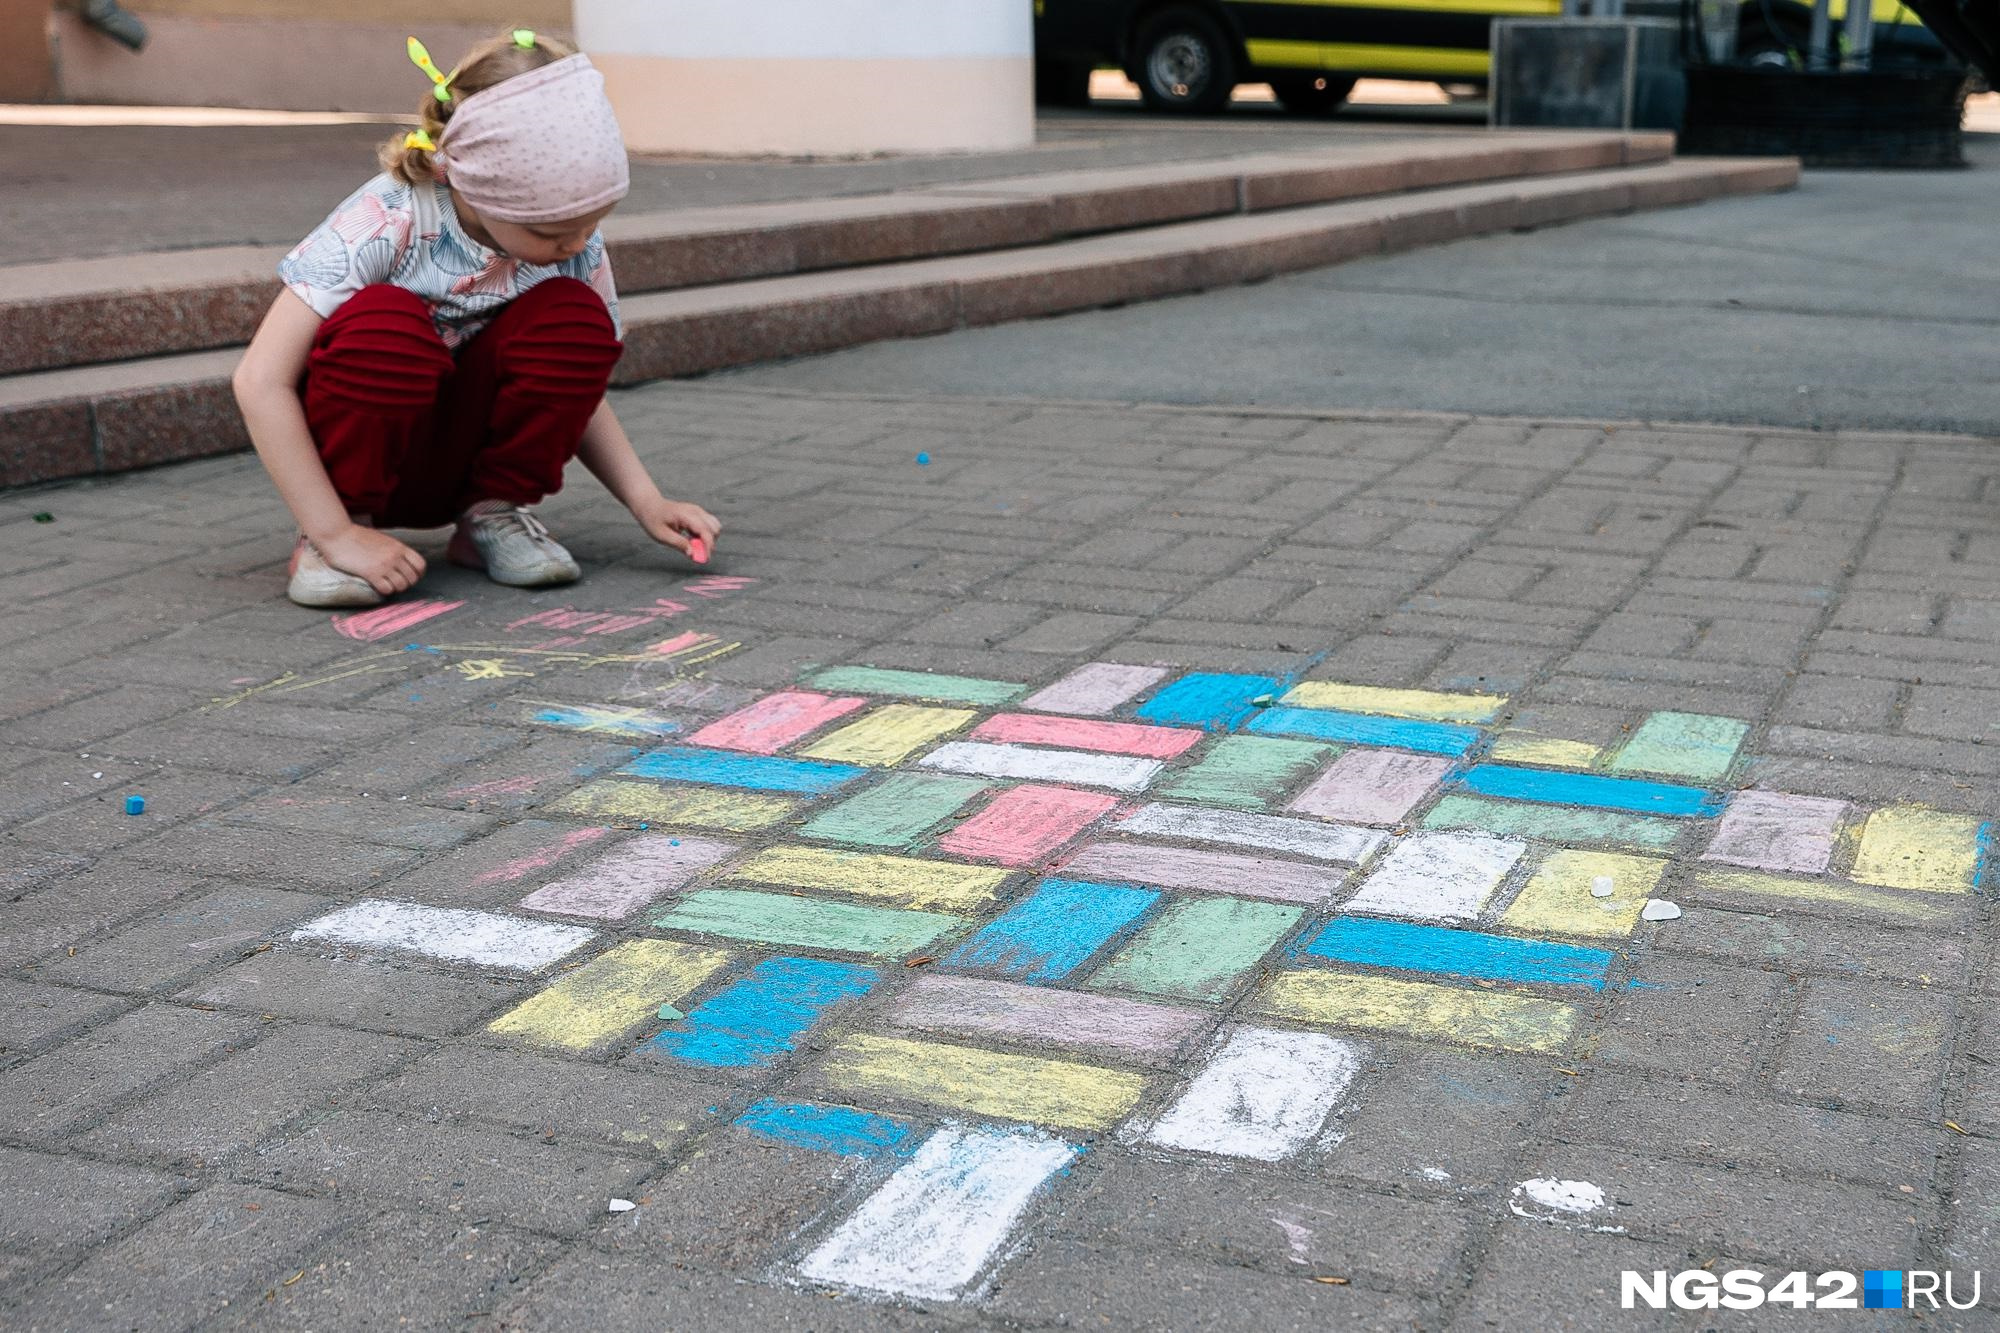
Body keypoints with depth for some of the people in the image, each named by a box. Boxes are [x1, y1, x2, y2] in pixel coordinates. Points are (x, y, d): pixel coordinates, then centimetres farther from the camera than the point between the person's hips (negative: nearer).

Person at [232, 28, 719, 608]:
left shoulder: (573, 237, -12)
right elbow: (260, 381, -27)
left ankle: (494, 513, -5)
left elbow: (573, 388, 2)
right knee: (384, 324, -35)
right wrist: (334, 534, -30)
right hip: (369, 445, -4)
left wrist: (646, 501, -13)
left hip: (463, 447, 4)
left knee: (573, 319, -22)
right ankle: (348, 520, -14)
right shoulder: (387, 225, -26)